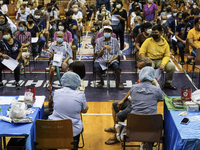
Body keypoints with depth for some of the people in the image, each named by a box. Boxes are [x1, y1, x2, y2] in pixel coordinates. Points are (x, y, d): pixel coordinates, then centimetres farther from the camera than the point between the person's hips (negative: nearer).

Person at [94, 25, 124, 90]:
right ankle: (101, 81, 2)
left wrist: (111, 60, -13)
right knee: (96, 67, -32)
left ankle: (119, 81, -2)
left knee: (116, 67, -33)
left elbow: (117, 54, 6)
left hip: (112, 59, 0)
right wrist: (103, 48, -17)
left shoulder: (114, 41, 6)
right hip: (101, 59, 0)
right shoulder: (99, 40, 5)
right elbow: (98, 54, 1)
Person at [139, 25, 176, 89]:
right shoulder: (148, 41, -4)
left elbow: (167, 56, 0)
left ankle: (167, 84, 4)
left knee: (172, 66, -20)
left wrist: (163, 64, -19)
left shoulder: (165, 43, 2)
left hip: (160, 60, 3)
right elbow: (141, 52, -8)